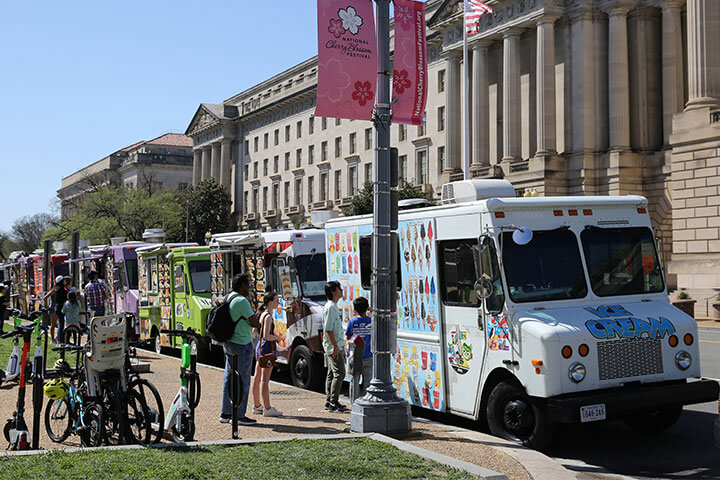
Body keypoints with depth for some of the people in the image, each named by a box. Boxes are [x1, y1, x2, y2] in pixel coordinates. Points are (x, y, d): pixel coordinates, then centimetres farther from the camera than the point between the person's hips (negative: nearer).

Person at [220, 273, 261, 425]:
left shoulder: (228, 299, 11)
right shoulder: (242, 301, -18)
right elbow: (254, 322, -17)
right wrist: (259, 324, 4)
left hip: (228, 343, 10)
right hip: (242, 344, -9)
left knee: (229, 378, 13)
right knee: (243, 381, -3)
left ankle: (225, 413, 18)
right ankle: (240, 415, 1)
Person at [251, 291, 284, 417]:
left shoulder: (262, 314, 12)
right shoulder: (268, 316, -16)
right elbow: (266, 336, -24)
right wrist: (277, 337, -6)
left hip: (260, 347, 10)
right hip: (268, 348, -10)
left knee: (257, 378, 14)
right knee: (265, 379, -7)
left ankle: (256, 406, 23)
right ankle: (267, 409, -4)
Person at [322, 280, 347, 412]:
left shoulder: (333, 306, 16)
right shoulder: (330, 307, -16)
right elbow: (328, 329, -21)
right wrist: (335, 346, -22)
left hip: (335, 346, 10)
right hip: (334, 347, -10)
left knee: (331, 374, 12)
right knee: (339, 373, -9)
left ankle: (329, 402, 17)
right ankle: (333, 403, -6)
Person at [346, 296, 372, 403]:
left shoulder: (352, 322, -8)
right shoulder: (371, 321, -7)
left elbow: (348, 338, 0)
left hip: (355, 357, 0)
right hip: (368, 357, 0)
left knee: (354, 382, 8)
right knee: (367, 382, 9)